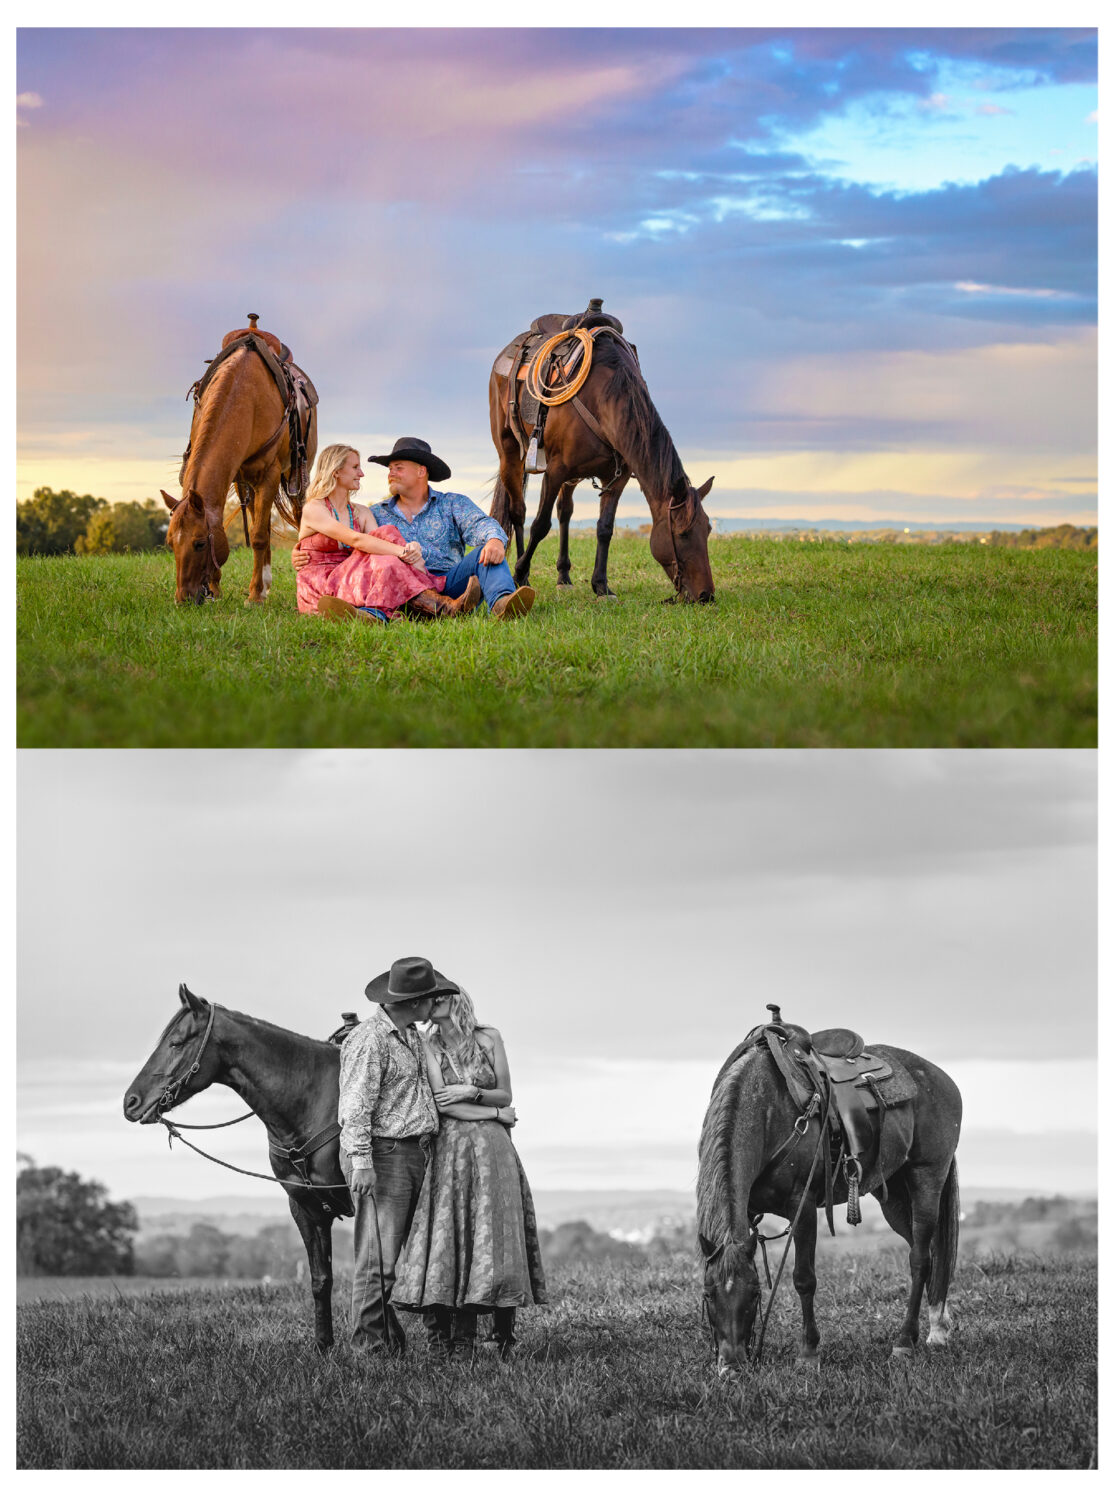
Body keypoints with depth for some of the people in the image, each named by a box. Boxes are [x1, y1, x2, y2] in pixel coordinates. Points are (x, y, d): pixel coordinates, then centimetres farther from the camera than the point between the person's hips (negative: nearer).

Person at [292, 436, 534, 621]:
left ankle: (501, 603, -56)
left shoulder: (452, 504, 17)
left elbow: (479, 524, -1)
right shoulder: (377, 515, 24)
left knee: (486, 553, -25)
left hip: (449, 582, -1)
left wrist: (495, 539, -26)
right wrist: (303, 556, 2)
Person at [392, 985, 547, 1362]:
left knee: (494, 1233, -6)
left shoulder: (489, 1038, 7)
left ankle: (504, 1337, -2)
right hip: (450, 1150, -1)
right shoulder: (428, 1047, 4)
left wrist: (472, 1092, -8)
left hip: (493, 1148, 1)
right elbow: (442, 1104, -4)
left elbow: (505, 1095, 9)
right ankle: (446, 1342, -9)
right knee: (450, 1237, -8)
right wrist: (495, 1113, -2)